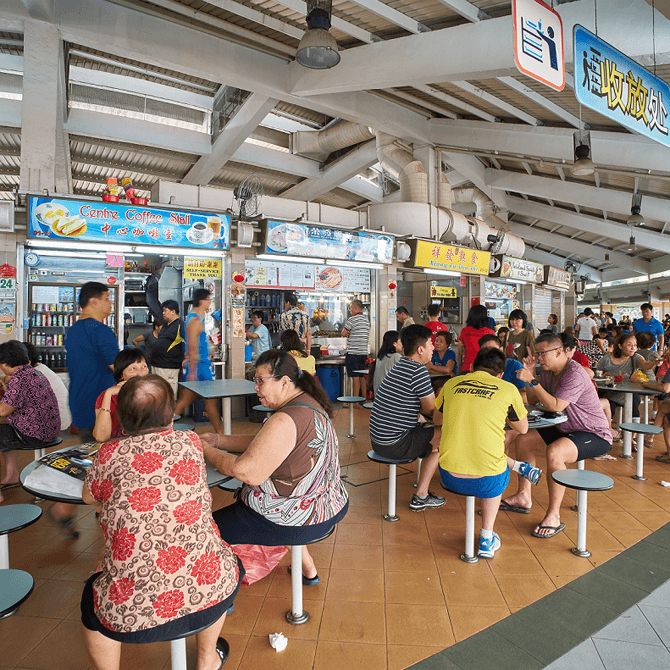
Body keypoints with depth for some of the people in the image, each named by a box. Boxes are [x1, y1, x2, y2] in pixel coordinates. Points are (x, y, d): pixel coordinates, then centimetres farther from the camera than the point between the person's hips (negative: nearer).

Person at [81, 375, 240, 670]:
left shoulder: (110, 454, -5)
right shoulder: (190, 441, -2)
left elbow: (89, 497, 16)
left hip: (134, 612, -1)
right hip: (210, 595, 1)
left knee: (91, 596, 30)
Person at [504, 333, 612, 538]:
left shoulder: (574, 374, -25)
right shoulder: (548, 371, 3)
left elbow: (555, 406, -31)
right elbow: (533, 399, 8)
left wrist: (532, 381, -28)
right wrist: (530, 373, -4)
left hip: (595, 435, -10)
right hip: (566, 430, 10)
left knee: (554, 452, -35)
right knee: (523, 441, 6)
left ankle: (553, 516, -21)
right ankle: (524, 497, 13)